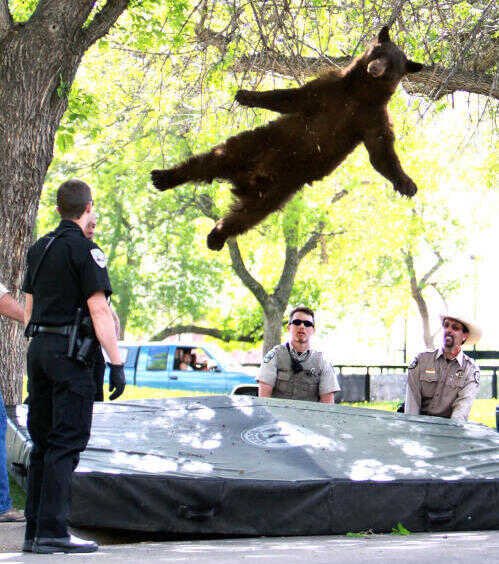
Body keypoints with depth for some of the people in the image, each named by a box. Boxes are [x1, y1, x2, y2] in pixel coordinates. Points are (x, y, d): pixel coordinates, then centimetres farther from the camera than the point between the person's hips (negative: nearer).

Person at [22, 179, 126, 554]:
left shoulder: (39, 249, 15)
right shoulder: (85, 249, -9)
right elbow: (99, 311, -14)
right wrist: (116, 363, -12)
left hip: (38, 349, 8)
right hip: (69, 352, -8)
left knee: (43, 442, 11)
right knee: (67, 442, -7)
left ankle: (35, 530, 13)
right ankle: (51, 532, -9)